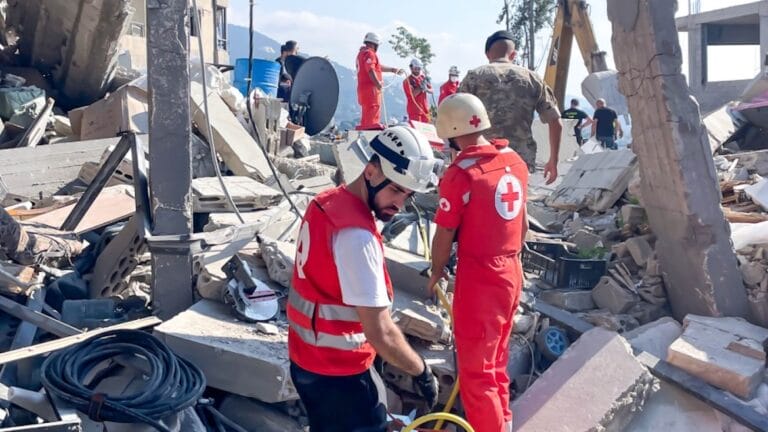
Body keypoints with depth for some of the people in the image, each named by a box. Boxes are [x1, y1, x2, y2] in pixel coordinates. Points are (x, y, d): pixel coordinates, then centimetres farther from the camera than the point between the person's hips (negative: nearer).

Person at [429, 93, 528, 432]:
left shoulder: (460, 174, -21)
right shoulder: (515, 161, 2)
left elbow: (444, 235, -14)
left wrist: (436, 273, 3)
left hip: (479, 279, -8)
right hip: (512, 274, 8)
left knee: (475, 369, 7)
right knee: (496, 359, 25)